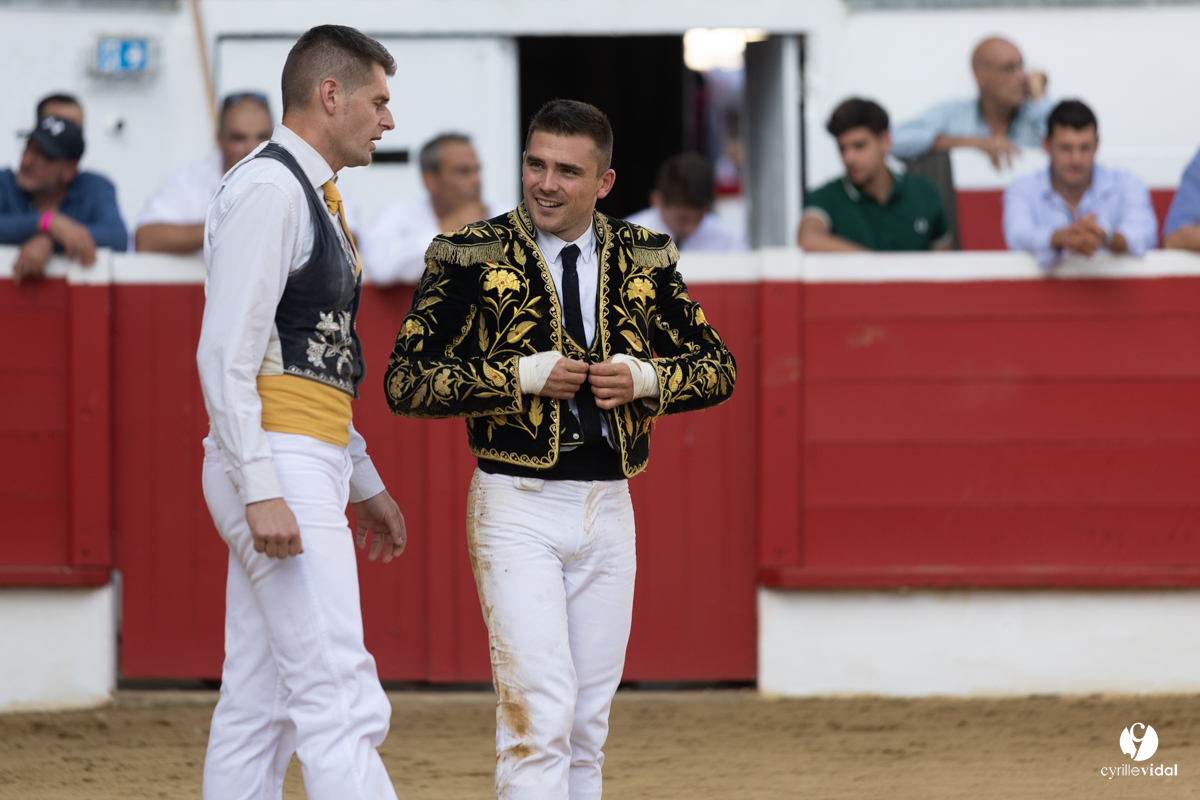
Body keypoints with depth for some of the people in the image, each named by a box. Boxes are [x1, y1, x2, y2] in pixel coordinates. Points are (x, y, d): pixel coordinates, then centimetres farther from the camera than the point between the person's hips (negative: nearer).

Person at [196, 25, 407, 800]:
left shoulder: (314, 198, 21)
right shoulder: (268, 189, -11)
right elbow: (226, 353, -18)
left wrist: (363, 481, 26)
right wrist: (261, 492, -24)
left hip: (304, 469, 10)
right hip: (276, 469, -10)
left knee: (260, 710, 8)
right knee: (341, 705, -15)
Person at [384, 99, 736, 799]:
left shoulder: (646, 260, 7)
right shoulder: (471, 256, -4)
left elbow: (719, 368, 11)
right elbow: (405, 382, -7)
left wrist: (646, 378, -10)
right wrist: (522, 376, -17)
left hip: (609, 507, 4)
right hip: (518, 506, -4)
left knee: (589, 717, 8)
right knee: (540, 709, -15)